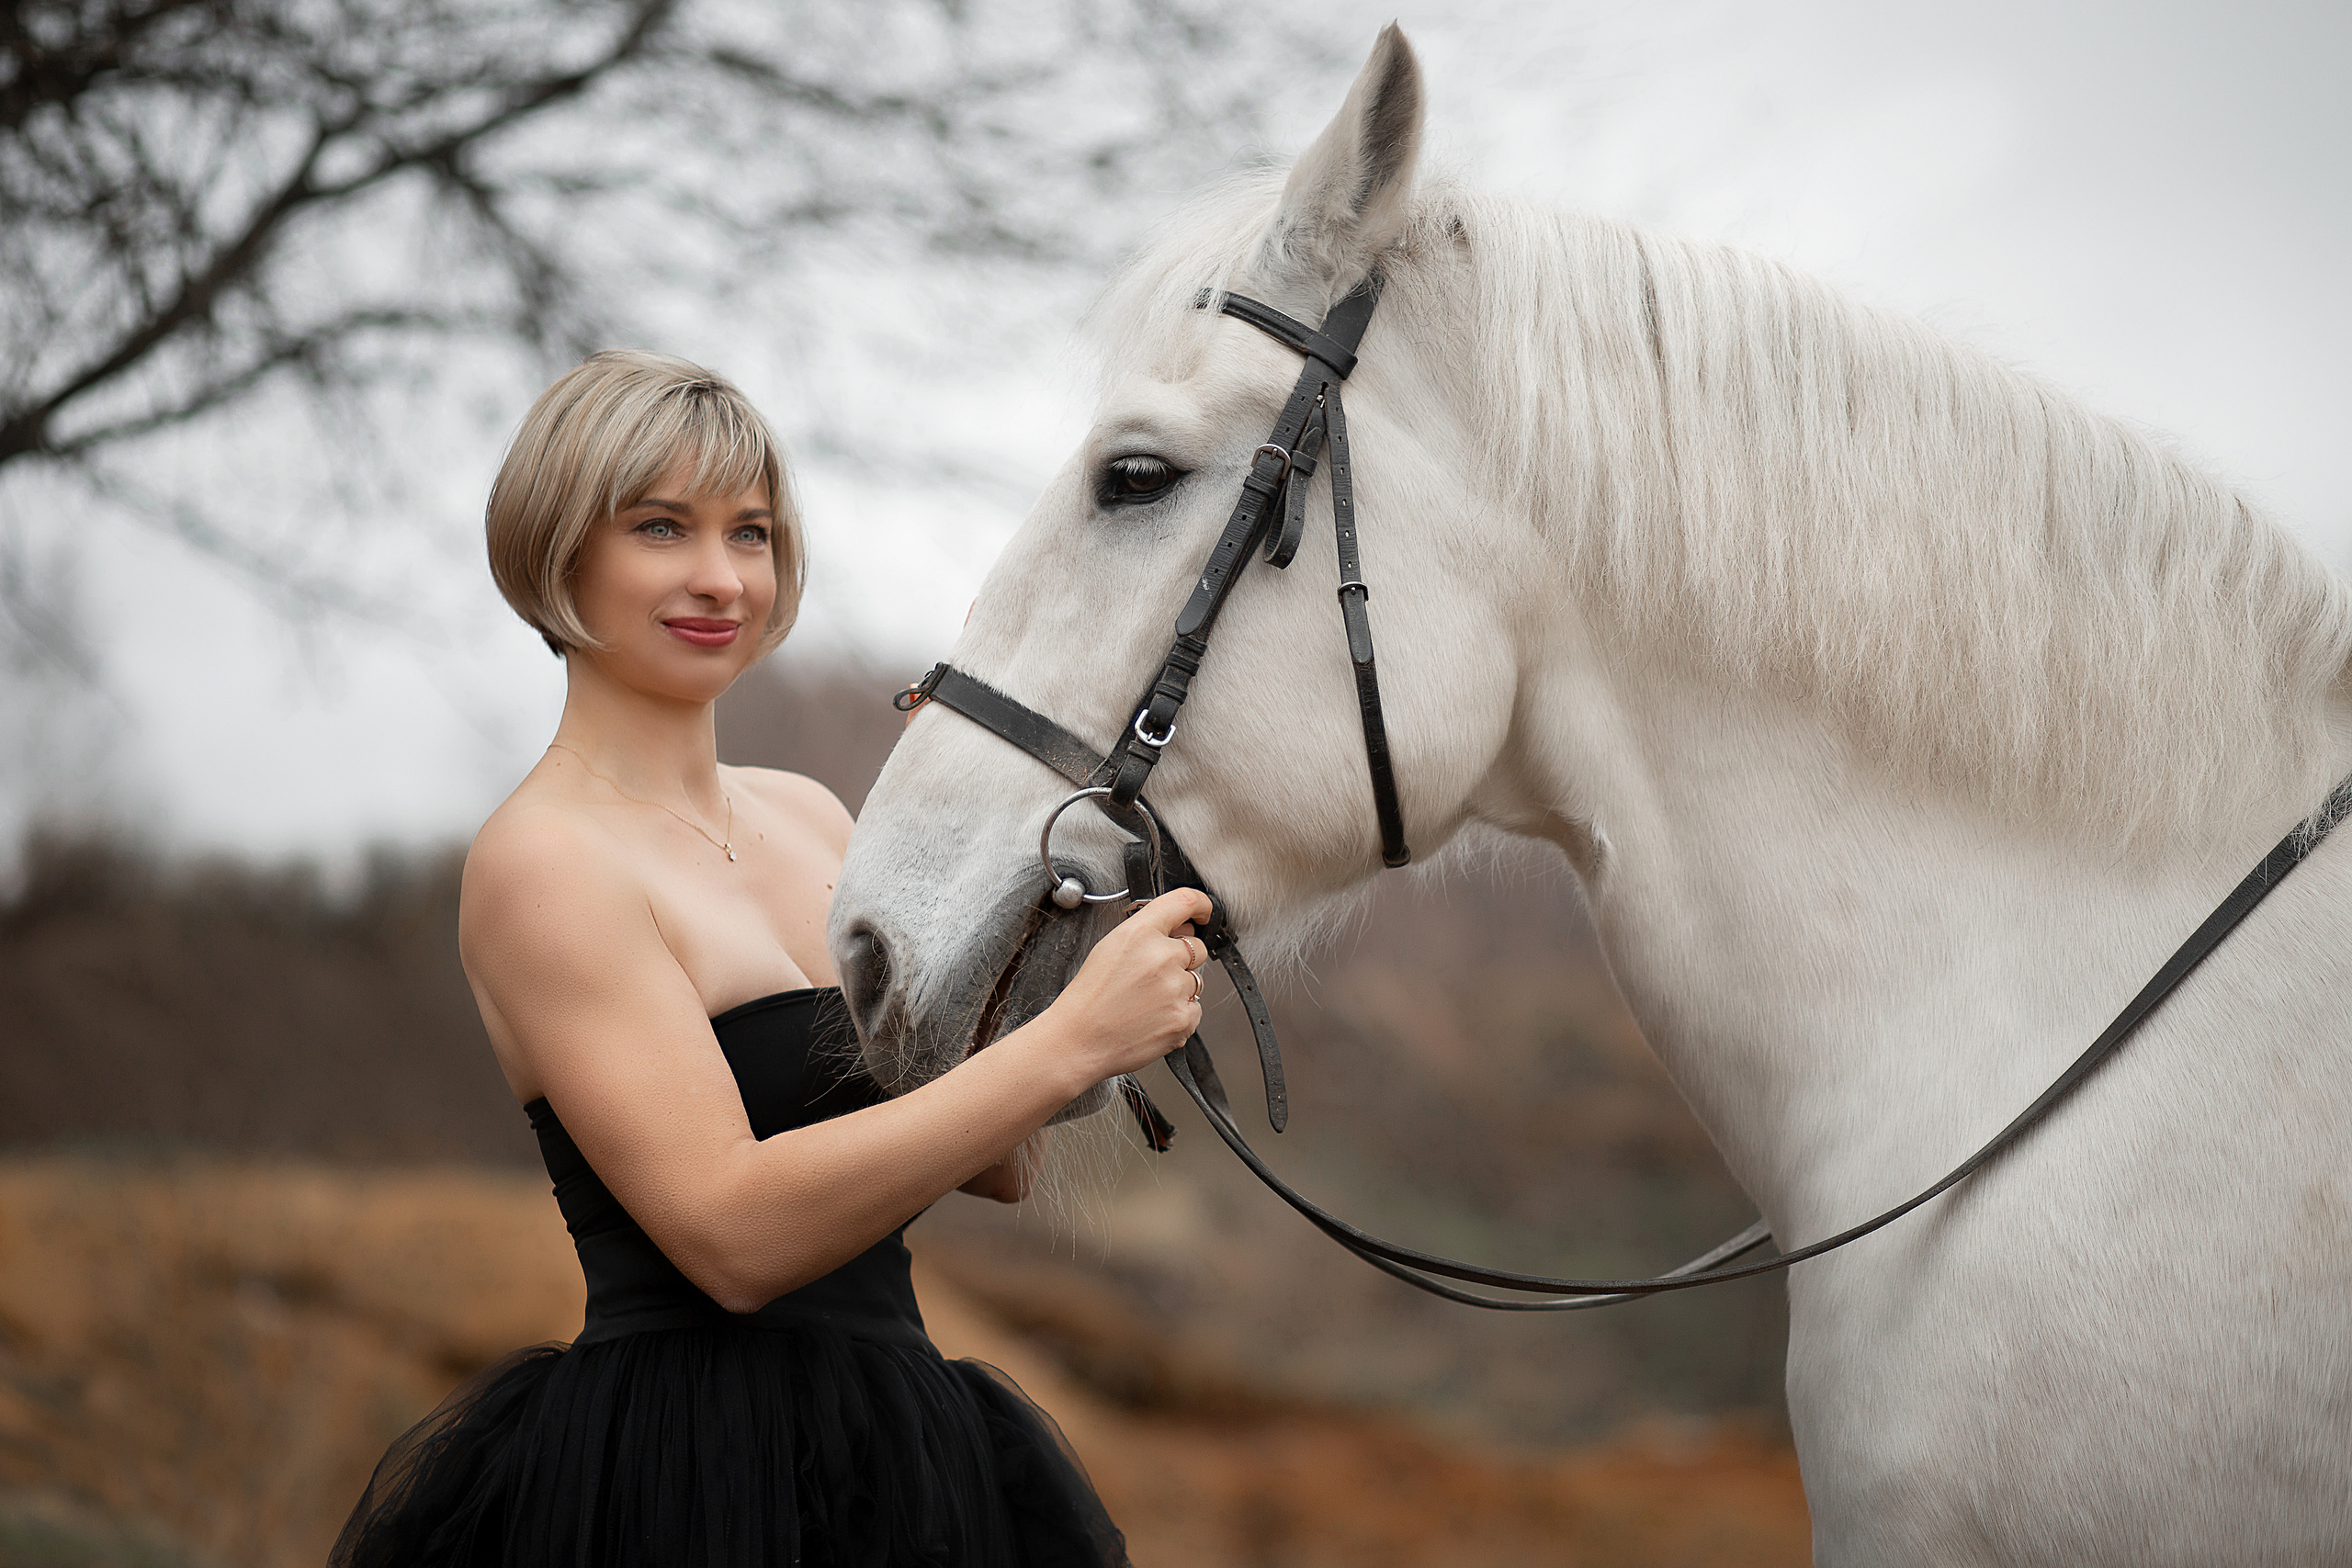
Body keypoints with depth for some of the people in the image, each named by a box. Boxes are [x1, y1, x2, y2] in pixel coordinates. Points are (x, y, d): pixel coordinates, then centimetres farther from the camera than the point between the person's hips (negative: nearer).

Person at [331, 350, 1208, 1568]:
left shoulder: (808, 817, 10)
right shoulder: (541, 859, -11)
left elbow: (999, 1168, 9)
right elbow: (733, 1233, -22)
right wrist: (1067, 1041, -23)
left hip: (896, 1453, 7)